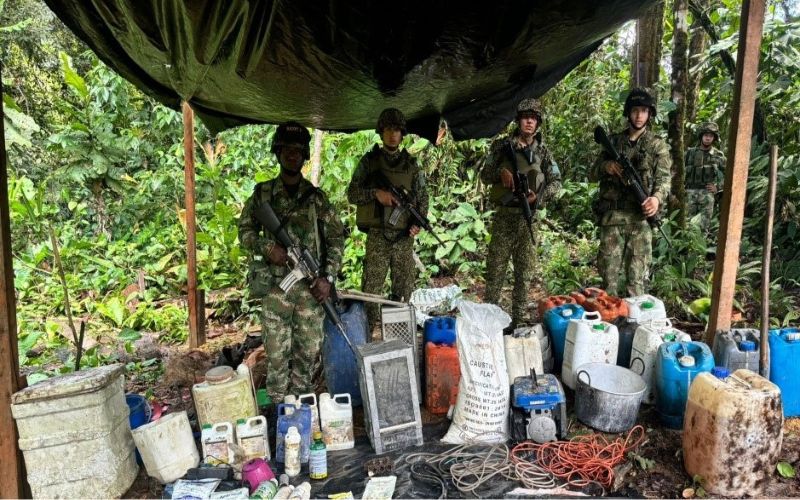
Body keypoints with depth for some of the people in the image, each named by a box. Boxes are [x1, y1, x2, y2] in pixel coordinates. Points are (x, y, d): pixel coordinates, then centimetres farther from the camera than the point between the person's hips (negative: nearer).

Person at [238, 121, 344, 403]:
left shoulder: (316, 197, 5)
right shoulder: (262, 194, 5)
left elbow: (336, 237, 4)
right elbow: (245, 230, 8)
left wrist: (328, 277, -6)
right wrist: (267, 247, -12)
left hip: (311, 287, 1)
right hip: (274, 286, -1)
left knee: (309, 350, 7)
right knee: (277, 351, 3)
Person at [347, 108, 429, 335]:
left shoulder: (412, 164, 11)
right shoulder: (369, 161, 5)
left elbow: (423, 197, 13)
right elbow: (352, 194, 2)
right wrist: (376, 193, -14)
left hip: (405, 237, 3)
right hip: (377, 236, -2)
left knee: (404, 289, 9)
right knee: (371, 289, -3)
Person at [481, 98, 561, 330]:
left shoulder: (542, 151, 8)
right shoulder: (502, 146, 4)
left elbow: (556, 181, 11)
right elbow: (485, 175, 7)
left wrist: (539, 196, -7)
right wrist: (501, 172, -14)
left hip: (529, 217, 2)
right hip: (504, 215, -2)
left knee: (524, 272, 6)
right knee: (496, 268, -1)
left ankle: (518, 321, 15)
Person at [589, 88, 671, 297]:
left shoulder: (658, 146, 6)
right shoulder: (613, 141, 12)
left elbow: (664, 179, -4)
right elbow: (592, 175, 15)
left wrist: (657, 197, -26)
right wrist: (605, 166, -8)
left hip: (640, 218, -2)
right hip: (612, 216, 2)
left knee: (637, 278, -1)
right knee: (608, 273, 5)